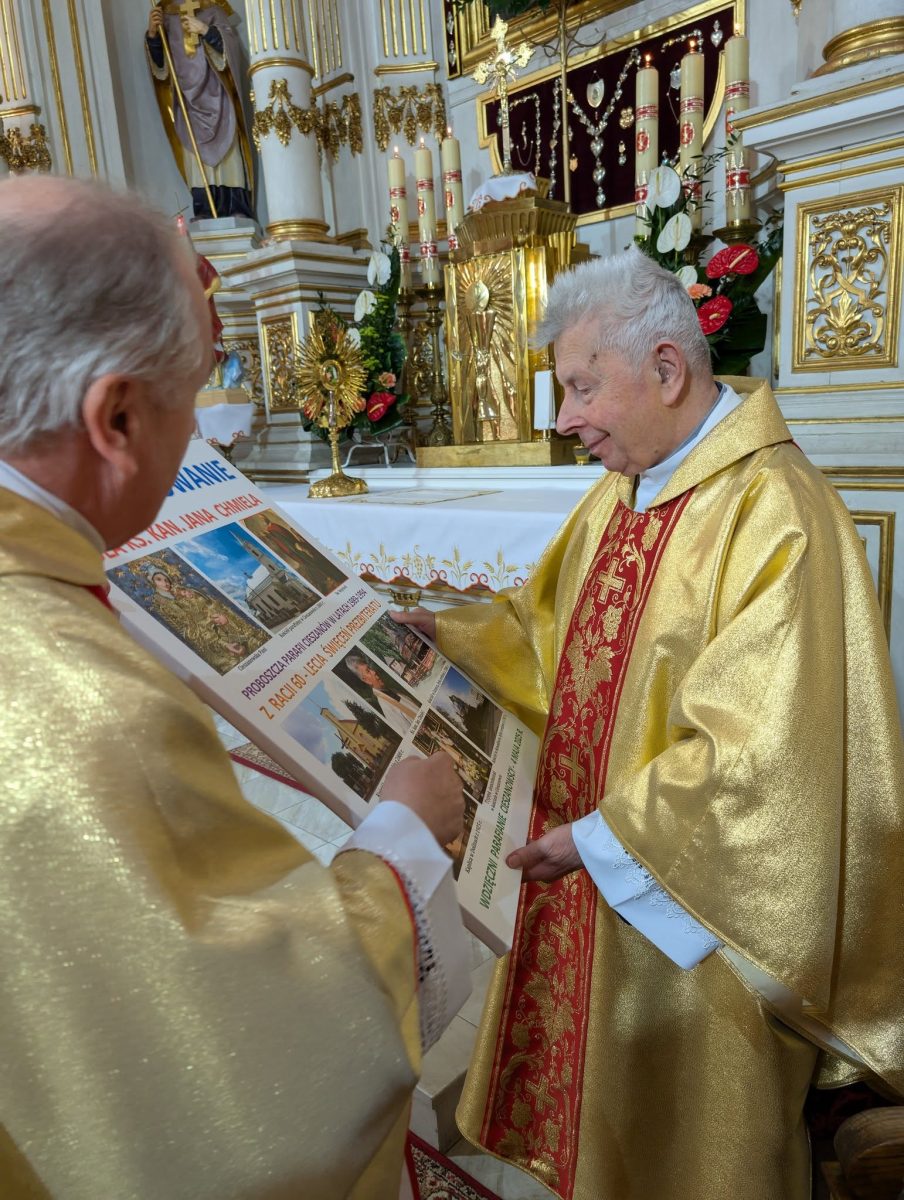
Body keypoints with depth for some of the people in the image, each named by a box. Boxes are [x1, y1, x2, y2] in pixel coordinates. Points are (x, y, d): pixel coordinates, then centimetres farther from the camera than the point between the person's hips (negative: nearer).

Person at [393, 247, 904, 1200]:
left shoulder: (776, 518, -25)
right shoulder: (619, 496, 2)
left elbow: (757, 748, -26)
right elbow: (550, 630, 11)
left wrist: (605, 834, -21)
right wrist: (441, 636, -2)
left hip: (692, 902, -7)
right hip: (589, 868, 7)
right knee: (587, 1104, 28)